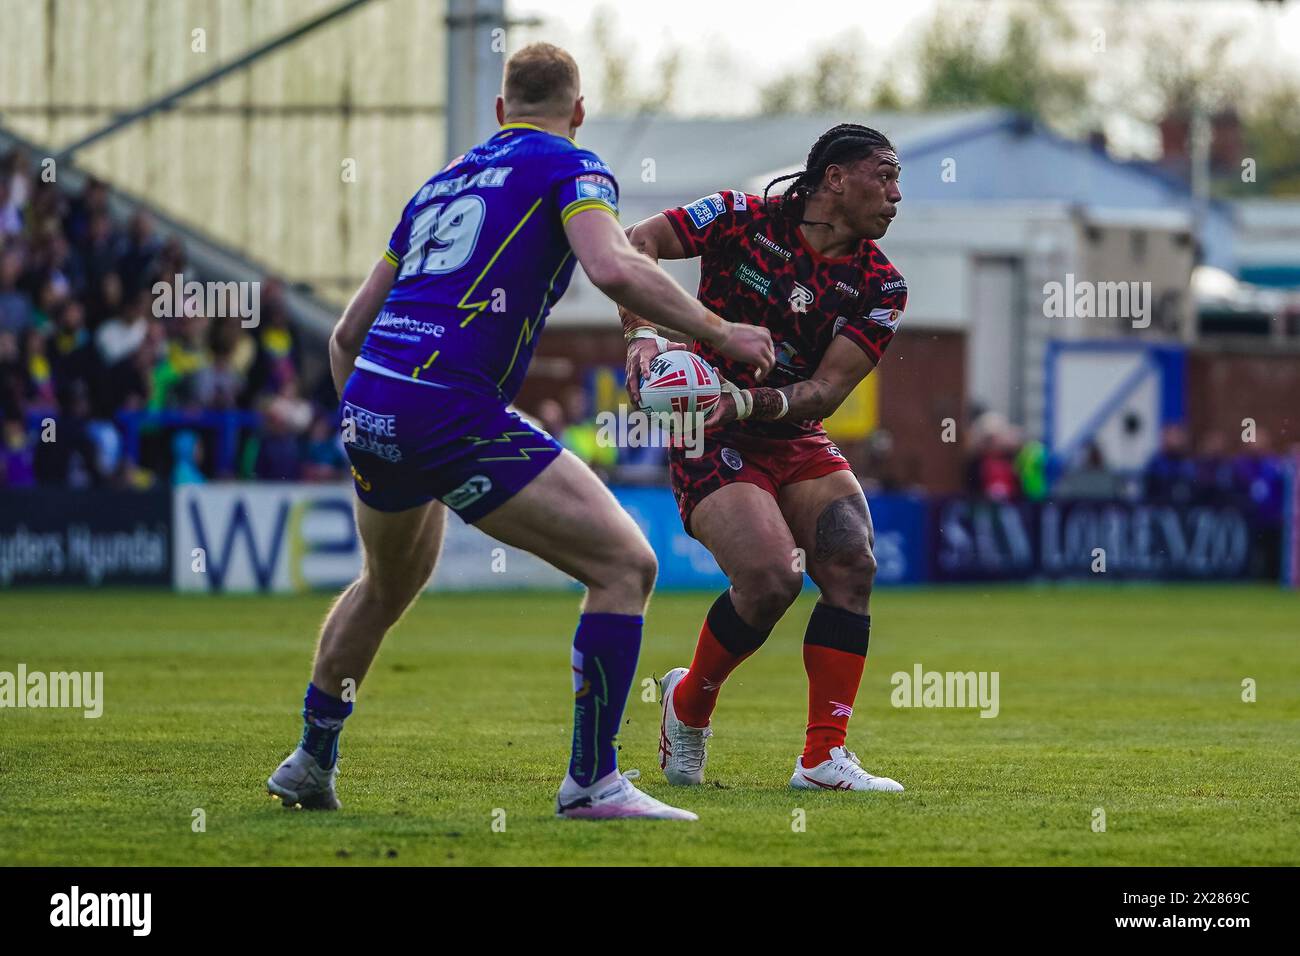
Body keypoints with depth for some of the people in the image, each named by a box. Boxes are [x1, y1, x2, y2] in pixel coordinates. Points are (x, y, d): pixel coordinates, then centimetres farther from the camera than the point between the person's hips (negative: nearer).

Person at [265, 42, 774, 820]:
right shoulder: (571, 167, 4)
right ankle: (592, 782, -6)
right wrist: (719, 332, -7)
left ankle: (310, 763, 45)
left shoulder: (445, 180, 24)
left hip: (368, 406, 8)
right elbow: (613, 269, -18)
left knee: (388, 588, 33)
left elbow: (348, 332, 26)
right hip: (454, 413, -8)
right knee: (625, 563, -3)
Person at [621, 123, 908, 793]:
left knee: (852, 566, -19)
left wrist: (745, 403, -26)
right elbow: (637, 244, -12)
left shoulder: (880, 287, -1)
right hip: (710, 439, -5)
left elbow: (825, 391, -9)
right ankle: (689, 703, 6)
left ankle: (823, 758, -13)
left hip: (798, 440, 5)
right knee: (771, 580, -23)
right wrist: (642, 332, -27)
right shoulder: (744, 219, -9)